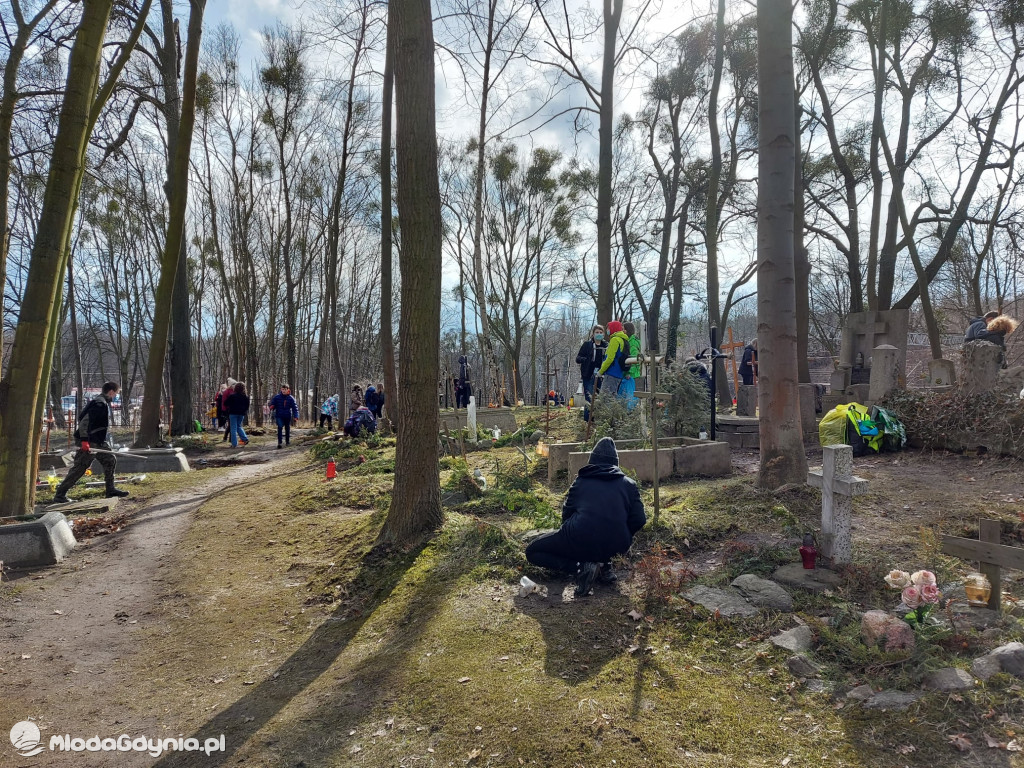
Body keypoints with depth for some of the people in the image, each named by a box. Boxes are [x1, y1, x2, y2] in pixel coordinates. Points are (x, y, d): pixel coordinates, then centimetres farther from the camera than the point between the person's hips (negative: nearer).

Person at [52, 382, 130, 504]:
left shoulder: (105, 403, 12)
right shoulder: (99, 404, -18)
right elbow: (85, 421, -24)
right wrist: (84, 441, -28)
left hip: (99, 441, 10)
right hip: (89, 442, -10)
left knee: (110, 460, 10)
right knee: (79, 468, -5)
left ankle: (111, 490, 18)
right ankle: (59, 495, 3)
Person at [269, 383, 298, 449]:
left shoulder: (291, 398, -2)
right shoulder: (276, 397, -2)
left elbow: (295, 408, -1)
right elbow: (272, 404, 7)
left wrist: (296, 416, -11)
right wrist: (272, 407, -18)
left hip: (287, 416, 2)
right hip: (279, 416, -1)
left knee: (287, 429, 12)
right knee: (280, 427, -19)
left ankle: (287, 441, 29)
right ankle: (279, 442, -22)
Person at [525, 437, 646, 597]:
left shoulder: (581, 480, 12)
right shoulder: (628, 484, 13)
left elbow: (566, 513, 15)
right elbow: (639, 520, 4)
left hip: (581, 541, -4)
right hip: (615, 546, 4)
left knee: (532, 552, 16)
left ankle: (581, 567, -6)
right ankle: (604, 566, 14)